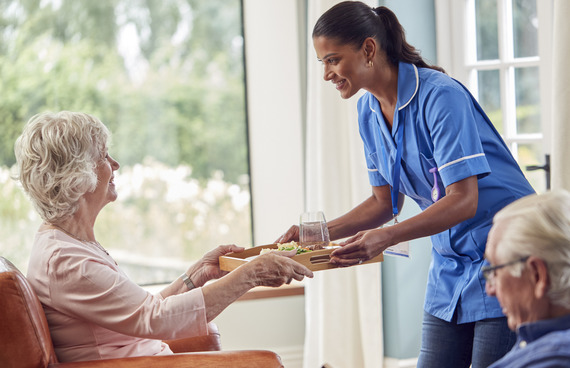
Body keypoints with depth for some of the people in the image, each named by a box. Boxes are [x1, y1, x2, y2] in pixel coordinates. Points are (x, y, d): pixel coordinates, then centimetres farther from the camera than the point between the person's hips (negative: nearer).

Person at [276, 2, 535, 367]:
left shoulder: (441, 97, -21)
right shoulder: (369, 112, 4)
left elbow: (464, 199, -25)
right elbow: (385, 202, 11)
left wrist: (386, 237, -34)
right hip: (450, 262, 7)